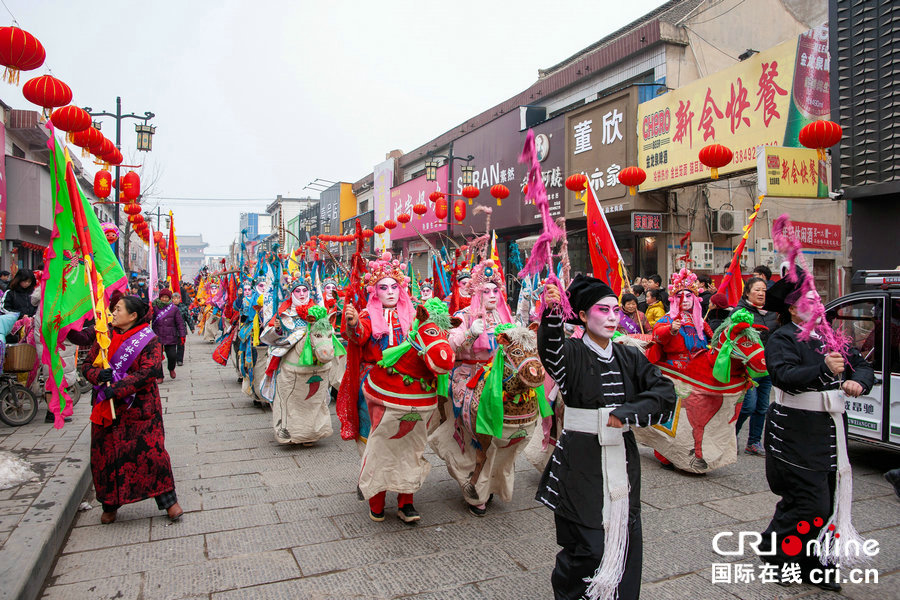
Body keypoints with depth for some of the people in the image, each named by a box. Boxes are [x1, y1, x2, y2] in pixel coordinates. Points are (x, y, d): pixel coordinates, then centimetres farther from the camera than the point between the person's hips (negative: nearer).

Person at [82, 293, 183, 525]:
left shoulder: (149, 340, -6)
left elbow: (148, 372, -16)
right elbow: (87, 365, 9)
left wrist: (118, 389, -23)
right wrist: (98, 375, -15)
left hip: (139, 408, -5)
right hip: (106, 409, 5)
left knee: (151, 451, -8)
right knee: (105, 455, 8)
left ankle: (168, 500, 5)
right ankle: (110, 505, 26)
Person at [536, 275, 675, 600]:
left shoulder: (629, 357, 8)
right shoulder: (572, 354, -6)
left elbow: (665, 393, -2)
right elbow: (550, 349, -29)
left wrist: (624, 414, -14)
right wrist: (552, 313, -48)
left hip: (622, 460, 5)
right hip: (582, 462, -5)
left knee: (624, 540, 9)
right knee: (588, 545, -2)